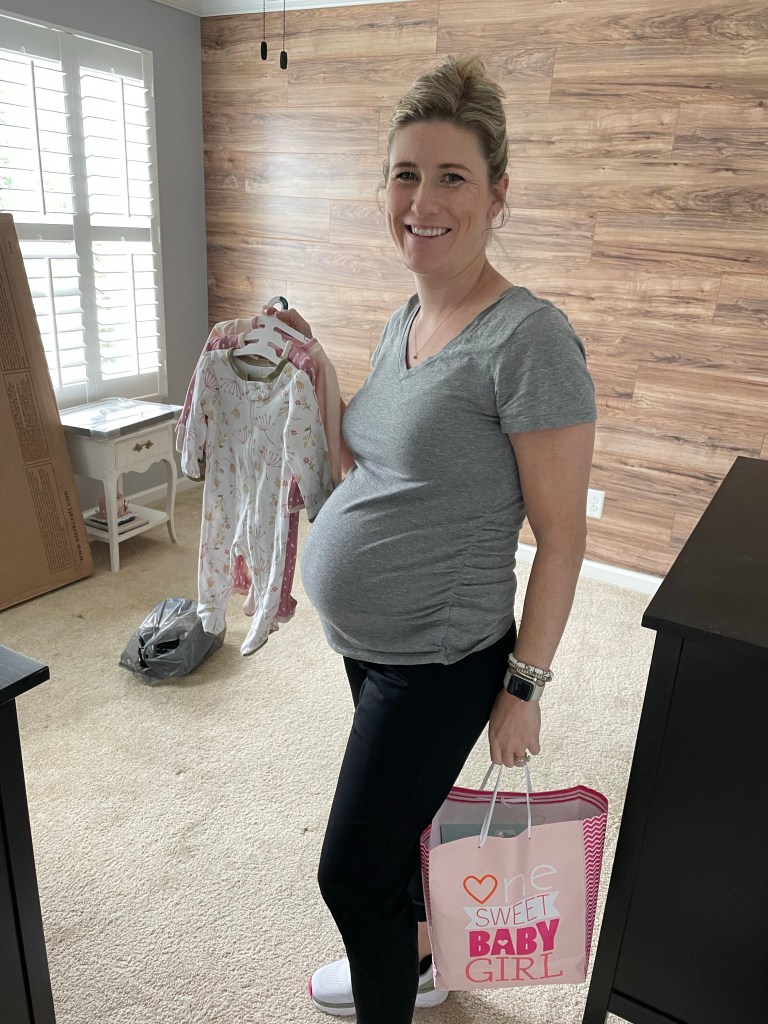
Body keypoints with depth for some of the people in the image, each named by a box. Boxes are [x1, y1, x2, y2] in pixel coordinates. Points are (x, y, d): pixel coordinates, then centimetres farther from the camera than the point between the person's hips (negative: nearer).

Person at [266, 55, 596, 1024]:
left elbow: (561, 533, -18)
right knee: (402, 818, 27)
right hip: (365, 644, 8)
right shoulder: (402, 322, 4)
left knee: (351, 872, 7)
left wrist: (524, 686, -14)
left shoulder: (528, 339, -21)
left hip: (439, 663, -8)